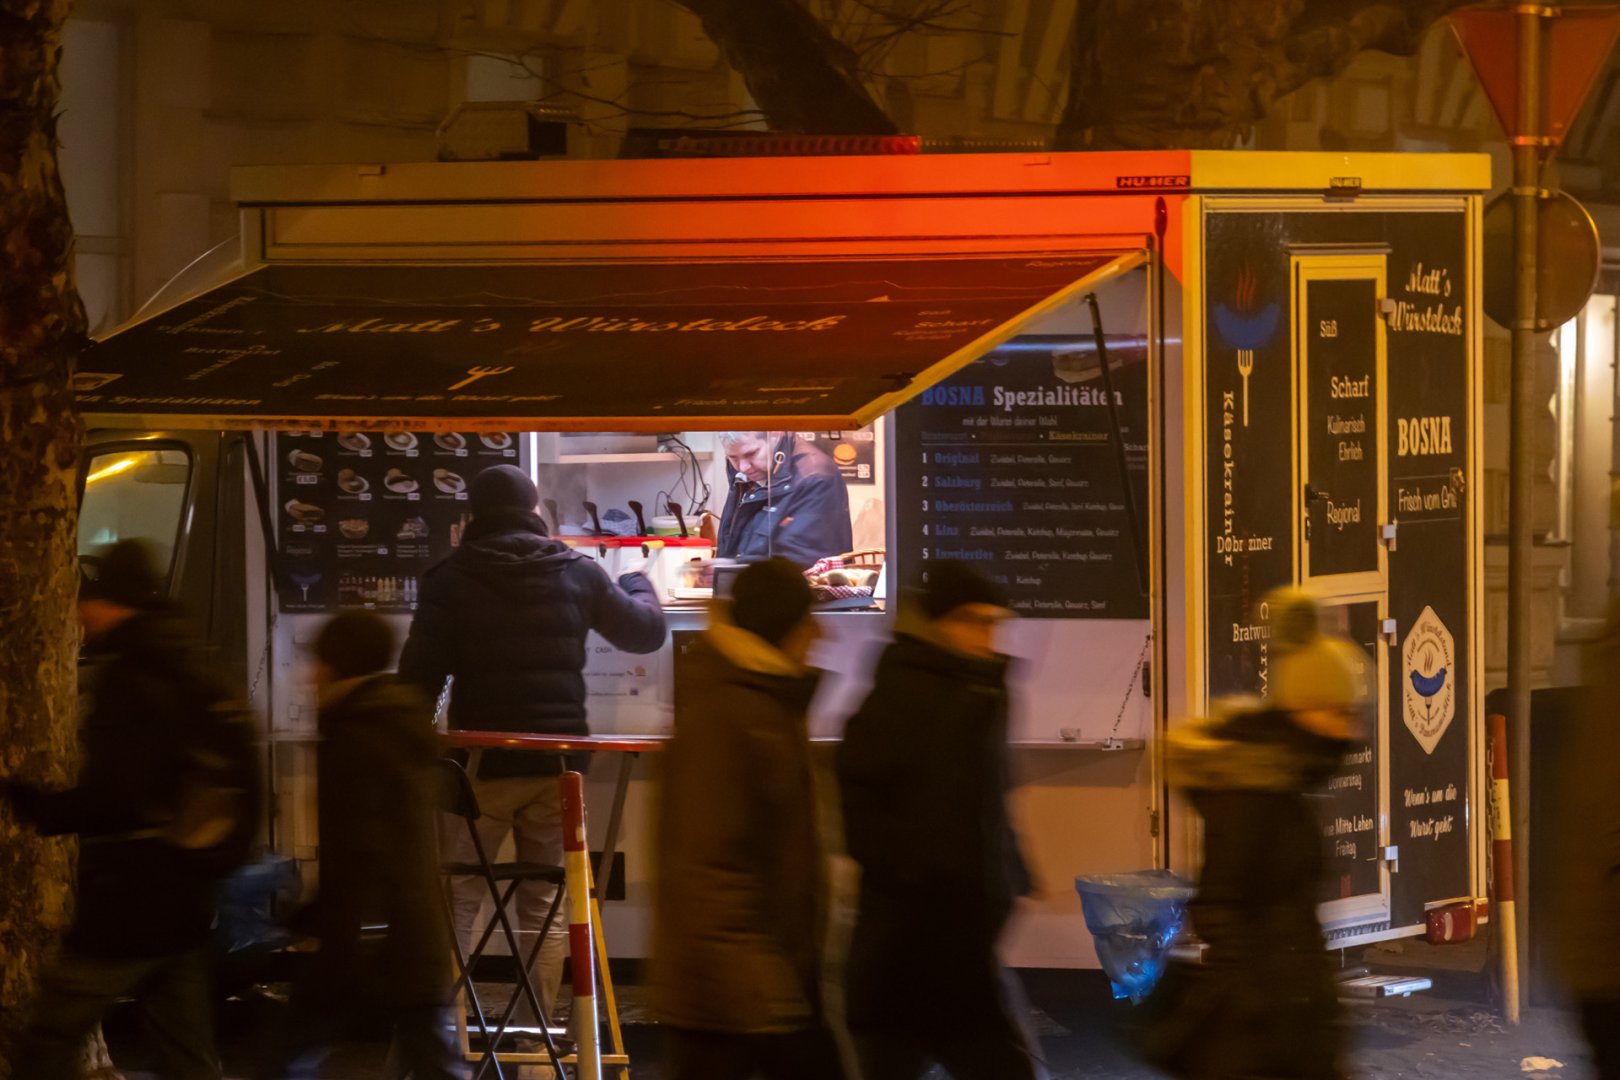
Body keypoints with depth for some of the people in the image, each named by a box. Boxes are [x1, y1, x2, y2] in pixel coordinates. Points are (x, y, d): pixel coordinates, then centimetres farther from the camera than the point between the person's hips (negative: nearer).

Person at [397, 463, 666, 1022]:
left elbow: (418, 678, -4)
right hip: (557, 762, 3)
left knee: (457, 902, 3)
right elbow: (646, 630, 17)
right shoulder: (576, 573, 4)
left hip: (483, 763, -2)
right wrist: (640, 585, 39)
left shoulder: (450, 580, -3)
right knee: (541, 904, 9)